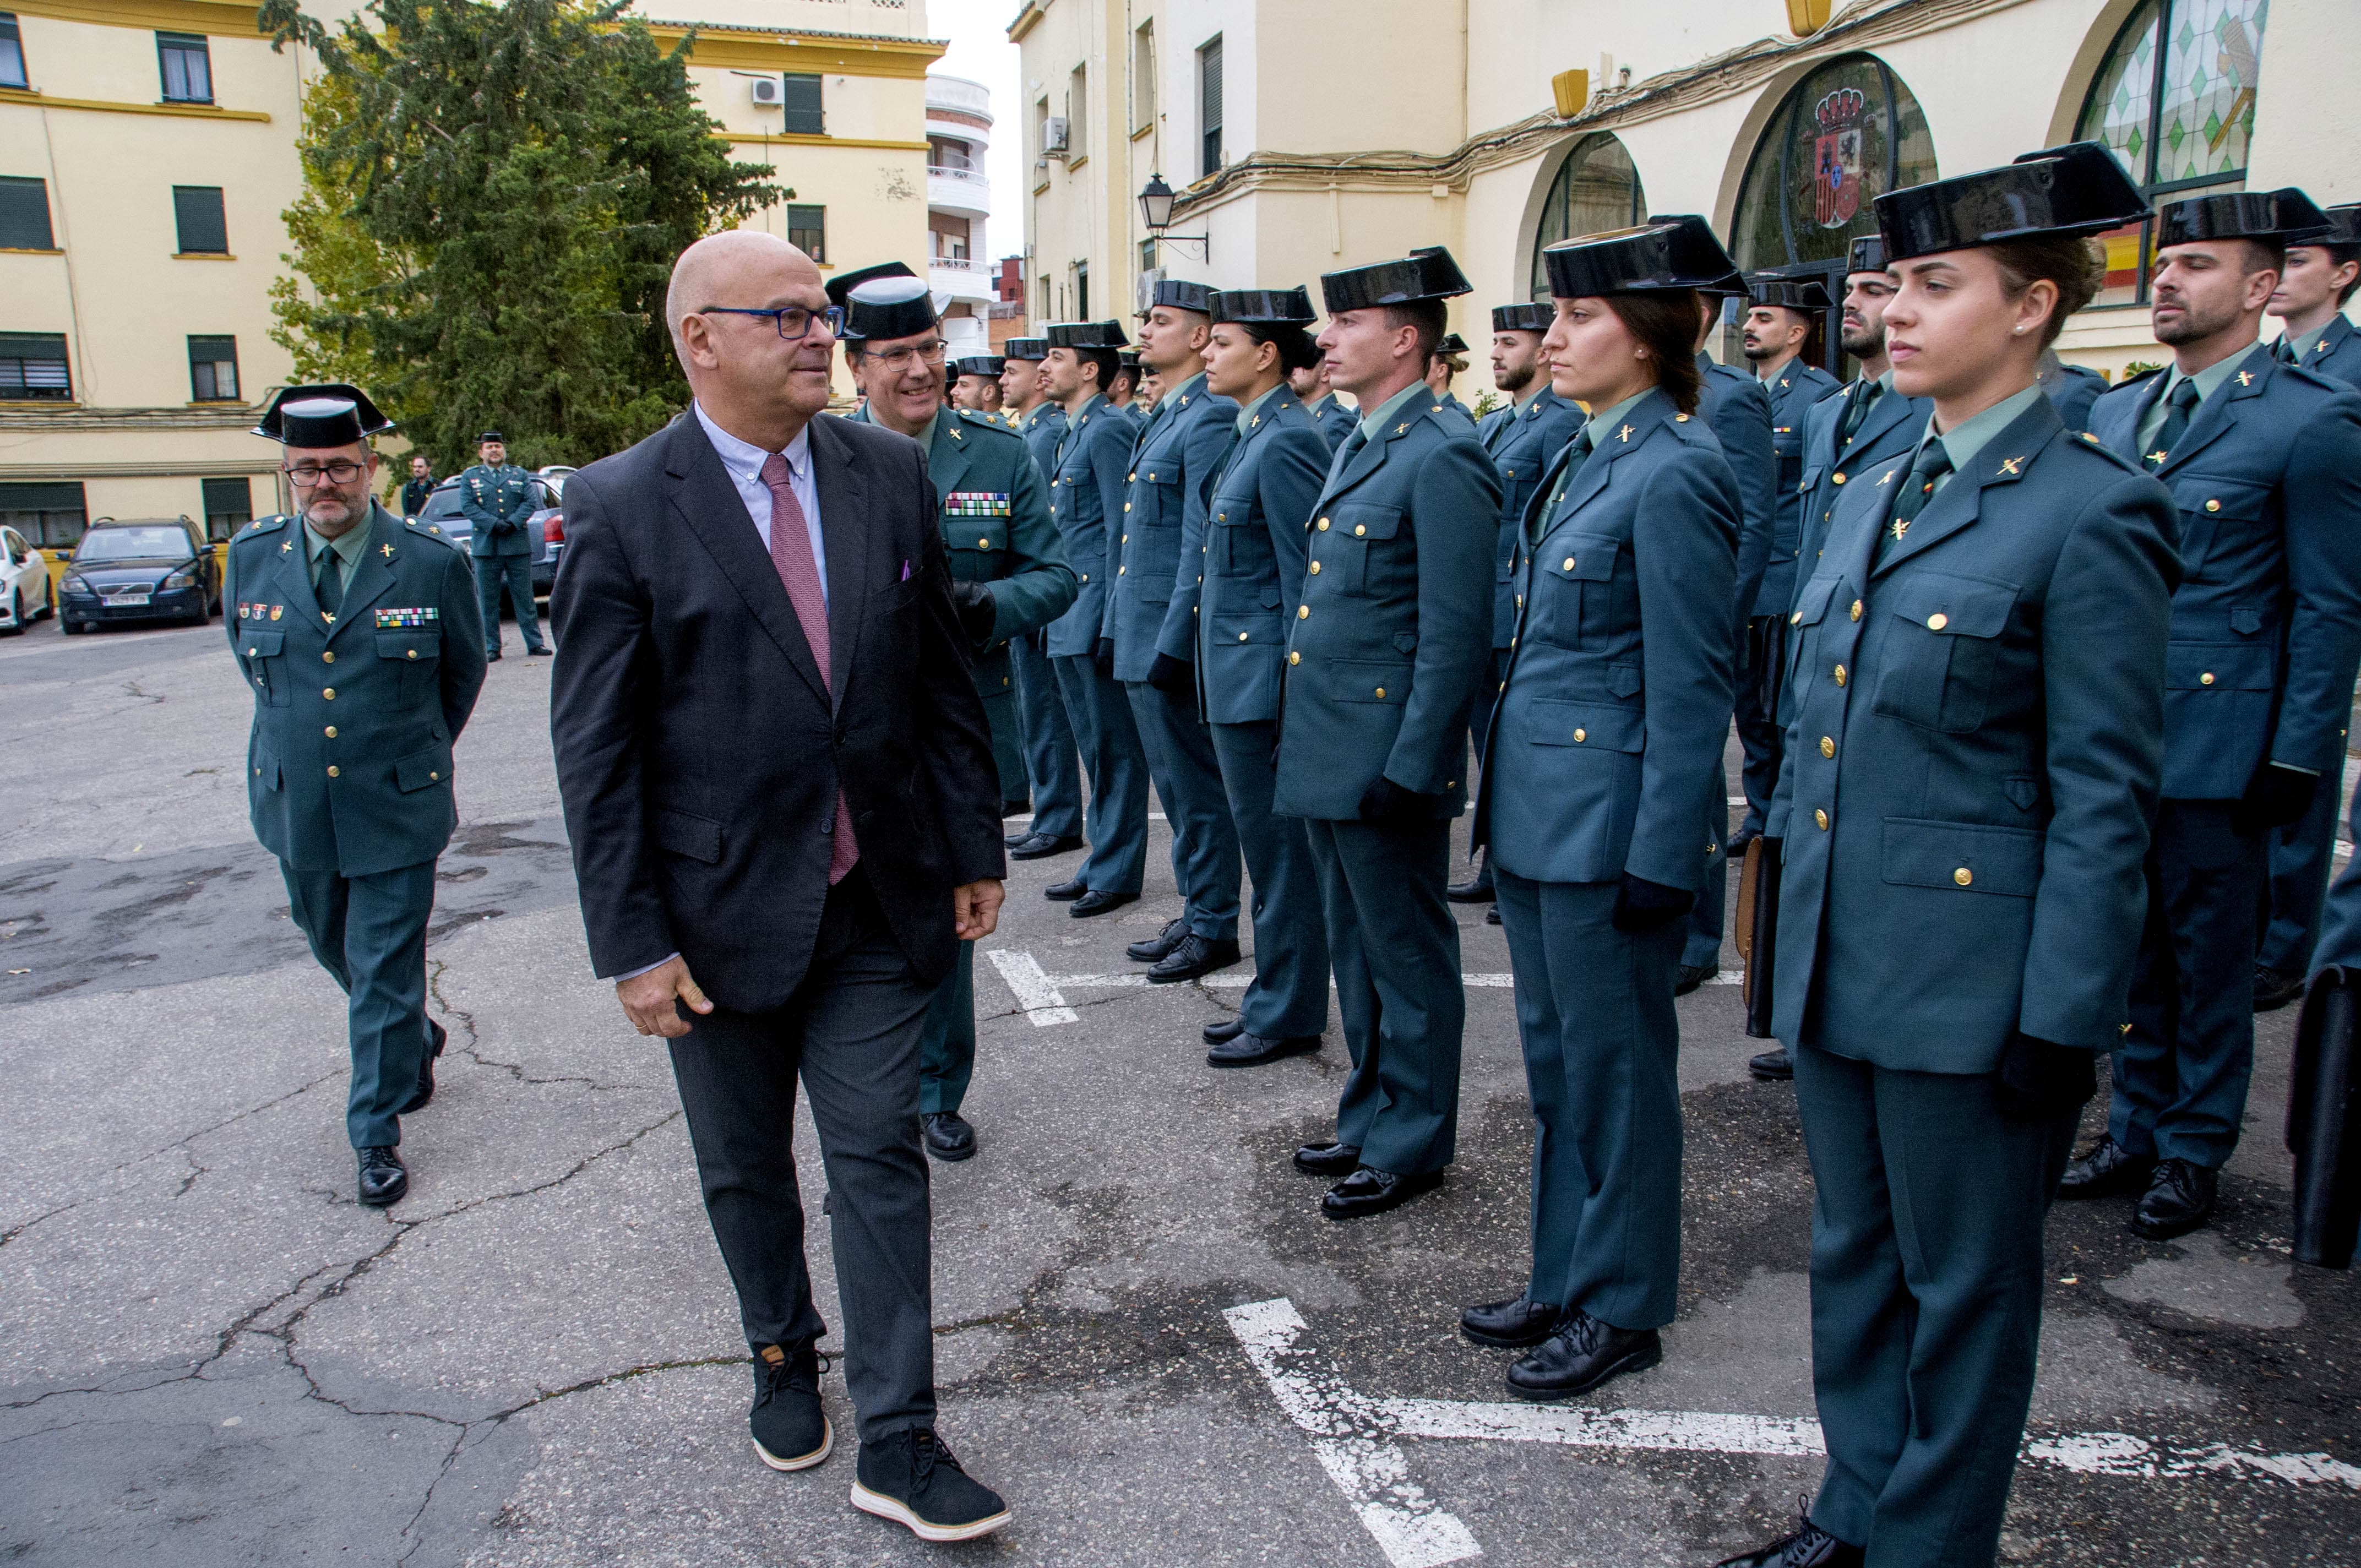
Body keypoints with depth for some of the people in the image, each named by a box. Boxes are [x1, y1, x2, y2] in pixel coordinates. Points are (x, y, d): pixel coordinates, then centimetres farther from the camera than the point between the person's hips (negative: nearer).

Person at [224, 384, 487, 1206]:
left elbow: (463, 671, 5)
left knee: (387, 971, 2)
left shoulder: (433, 562, -11)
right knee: (337, 951, 20)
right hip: (294, 802, 4)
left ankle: (377, 1132, 15)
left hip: (396, 806, -4)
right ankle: (417, 1040, 46)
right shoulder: (252, 555, -2)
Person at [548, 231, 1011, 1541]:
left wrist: (973, 848, 6)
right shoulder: (621, 506, -10)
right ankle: (783, 1358, 43)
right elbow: (594, 748, -9)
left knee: (880, 1160, 5)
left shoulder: (891, 473, 0)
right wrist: (633, 943, -11)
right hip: (721, 910, -1)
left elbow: (942, 678, 6)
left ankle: (897, 1442, 17)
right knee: (744, 1169, 17)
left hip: (875, 902, 2)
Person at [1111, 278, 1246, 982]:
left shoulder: (1211, 419, -13)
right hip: (1139, 636, 10)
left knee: (1196, 787, 0)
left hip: (1173, 637, -10)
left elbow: (1202, 544, -19)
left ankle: (1213, 929, 12)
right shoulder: (1161, 417, 16)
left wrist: (1174, 644, -21)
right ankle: (1195, 913, 27)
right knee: (1176, 784, 16)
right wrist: (1116, 626, 18)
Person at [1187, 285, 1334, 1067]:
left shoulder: (1286, 443, -16)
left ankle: (1288, 1016, 15)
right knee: (1269, 846, 16)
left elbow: (1305, 581, -18)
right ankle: (1274, 1001, 29)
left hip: (1263, 676, -10)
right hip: (1233, 673, 10)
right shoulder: (1247, 433, 13)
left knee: (1279, 849, 2)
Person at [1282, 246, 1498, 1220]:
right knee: (1356, 951, 19)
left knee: (1406, 957, 6)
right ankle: (1371, 1117, 34)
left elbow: (1456, 638, -18)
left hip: (1386, 762, -9)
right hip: (1325, 755, 9)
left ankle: (1413, 1141, 21)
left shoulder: (1442, 459, -15)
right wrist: (1301, 736, 18)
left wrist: (1408, 770, -19)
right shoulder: (1356, 448, 14)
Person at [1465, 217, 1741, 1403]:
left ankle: (1622, 1307, 24)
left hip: (1606, 818, -9)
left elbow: (1690, 686, -17)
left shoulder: (1675, 473, -16)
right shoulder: (1584, 457, 12)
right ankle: (1565, 1278, 35)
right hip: (1536, 810, 9)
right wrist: (1502, 794, 17)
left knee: (1615, 1066, 6)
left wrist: (1658, 860, -17)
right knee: (1555, 1060, 18)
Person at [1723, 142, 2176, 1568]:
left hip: (1970, 989, -7)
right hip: (1838, 967, 8)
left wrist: (2063, 1024, -14)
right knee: (1855, 1259, 20)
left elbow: (2105, 800, -13)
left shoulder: (2091, 512, -12)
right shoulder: (1874, 495, 10)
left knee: (1966, 1284, 11)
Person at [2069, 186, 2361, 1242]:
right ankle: (2136, 1131, 28)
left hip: (2216, 743, -5)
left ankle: (2194, 1152, 22)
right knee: (2133, 948, 14)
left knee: (2209, 956, 7)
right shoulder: (2112, 415, 11)